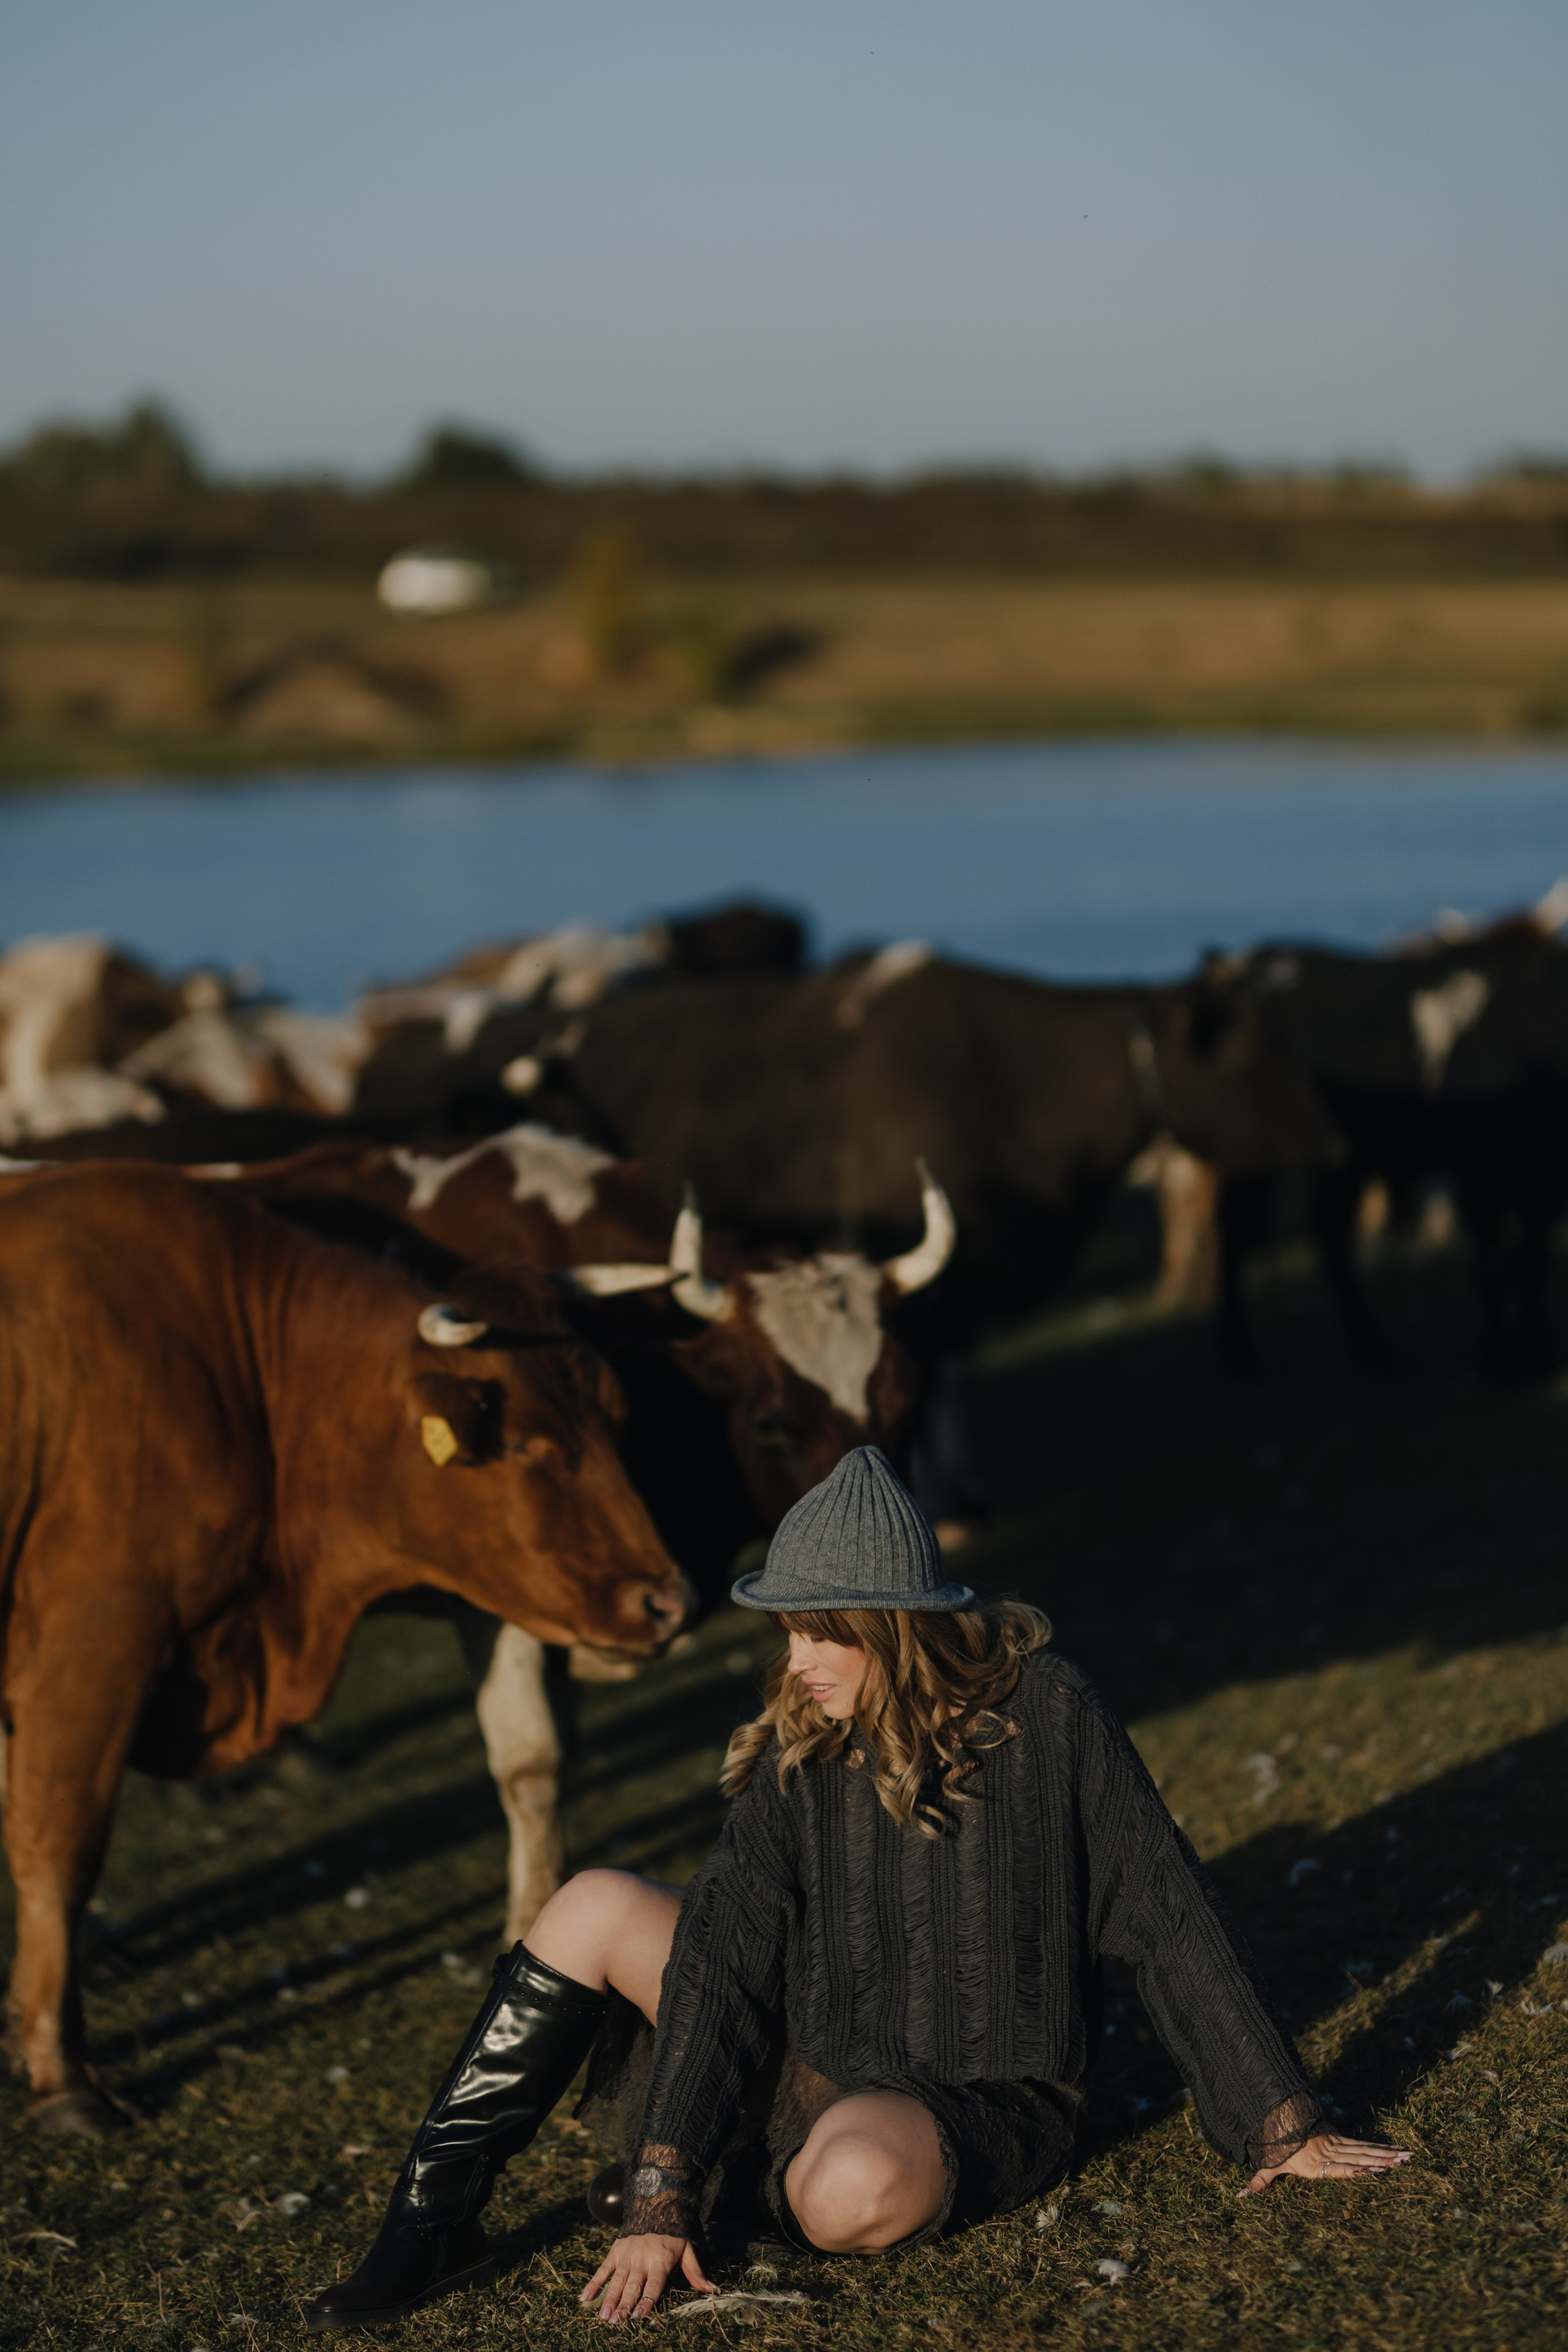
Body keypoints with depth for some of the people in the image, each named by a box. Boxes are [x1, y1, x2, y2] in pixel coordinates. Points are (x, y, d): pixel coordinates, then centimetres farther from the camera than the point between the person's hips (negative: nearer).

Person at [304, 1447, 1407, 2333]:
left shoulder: (1044, 1715, -17)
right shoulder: (799, 1745, -6)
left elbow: (1171, 1917, -13)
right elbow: (724, 1958, -13)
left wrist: (1282, 2126, -10)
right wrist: (659, 2199, -20)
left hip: (981, 2097, -4)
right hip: (819, 2057, 5)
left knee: (856, 2190, -39)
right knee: (598, 1908, -11)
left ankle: (724, 2194, -5)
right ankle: (434, 2222, -6)